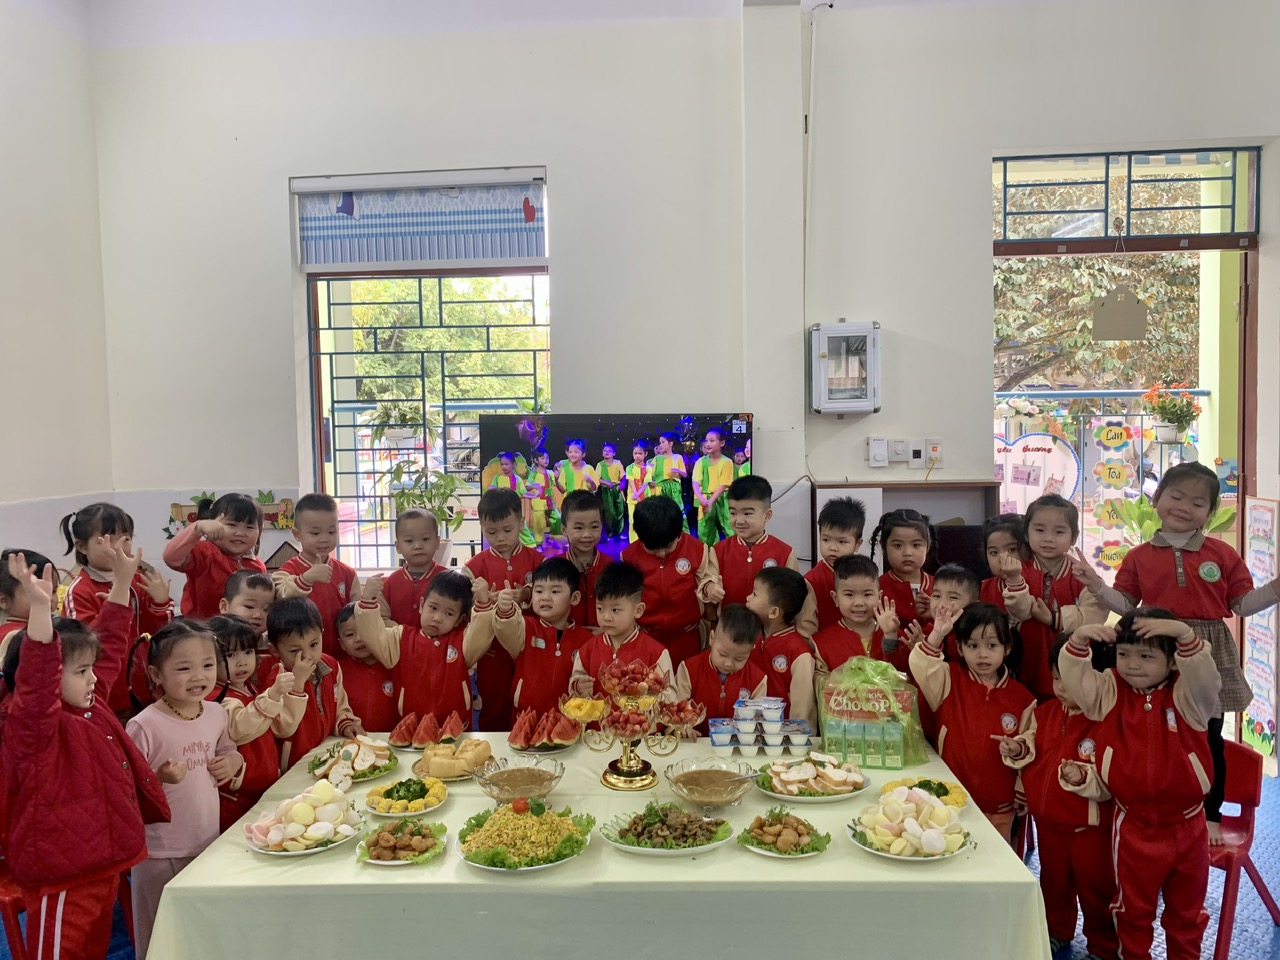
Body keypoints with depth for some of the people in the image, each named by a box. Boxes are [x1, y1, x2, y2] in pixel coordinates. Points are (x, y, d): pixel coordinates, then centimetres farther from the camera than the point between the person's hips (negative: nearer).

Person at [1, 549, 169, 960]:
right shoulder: (33, 725, -20)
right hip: (61, 882, -8)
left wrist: (122, 580, 13)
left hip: (101, 867, 8)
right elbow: (36, 680, -40)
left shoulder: (91, 707, 4)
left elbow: (111, 646, 14)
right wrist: (39, 608, -53)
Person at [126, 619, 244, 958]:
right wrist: (158, 778, -30)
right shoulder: (144, 726, -17)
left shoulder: (216, 715, 1)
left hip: (209, 844, 6)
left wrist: (233, 763, -2)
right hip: (161, 854, -6)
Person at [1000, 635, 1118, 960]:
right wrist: (1018, 751, -8)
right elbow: (1034, 753, 13)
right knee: (1053, 881, 25)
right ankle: (1057, 931, 47)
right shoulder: (1045, 712, 0)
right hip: (1048, 821, 6)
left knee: (1095, 887, 13)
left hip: (1089, 827, -6)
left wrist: (1083, 776, -40)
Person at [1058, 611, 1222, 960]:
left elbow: (1205, 675, -28)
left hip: (1187, 825, -1)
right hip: (1133, 828, 1)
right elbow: (1073, 676, -11)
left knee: (1187, 909, 20)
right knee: (1132, 908, 17)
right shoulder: (1110, 692, -3)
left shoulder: (1187, 694, -9)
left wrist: (1185, 635, -42)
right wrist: (1078, 643, -28)